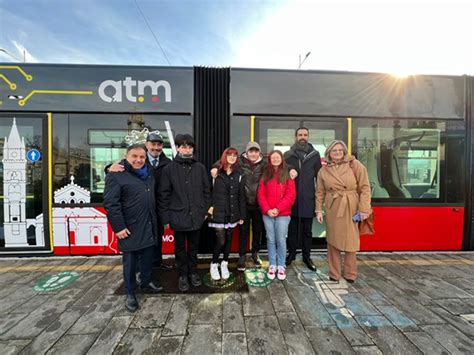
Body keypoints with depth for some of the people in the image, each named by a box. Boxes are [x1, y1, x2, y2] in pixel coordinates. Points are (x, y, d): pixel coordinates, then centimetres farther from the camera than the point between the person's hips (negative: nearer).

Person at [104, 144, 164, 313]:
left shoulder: (148, 174, 11)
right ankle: (130, 293, 27)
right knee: (130, 262, 9)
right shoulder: (116, 175, -11)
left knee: (148, 258, 18)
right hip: (130, 229, -6)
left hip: (149, 227, 7)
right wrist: (118, 226, -18)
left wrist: (157, 219, 16)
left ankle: (146, 282, 40)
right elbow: (110, 203, -16)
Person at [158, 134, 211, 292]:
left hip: (196, 215, 2)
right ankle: (183, 275, 34)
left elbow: (206, 190, 7)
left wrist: (206, 210, 4)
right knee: (180, 248, 15)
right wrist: (165, 218, -5)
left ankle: (193, 272, 37)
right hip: (178, 216, -1)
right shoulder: (169, 169, -4)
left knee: (194, 247, 17)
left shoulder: (200, 168, 1)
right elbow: (164, 195, -4)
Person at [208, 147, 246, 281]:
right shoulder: (216, 173, -4)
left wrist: (242, 215, 3)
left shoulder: (238, 175, 4)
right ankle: (214, 264, 22)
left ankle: (224, 264, 32)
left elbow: (241, 196, 4)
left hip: (232, 213, 3)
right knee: (220, 240, -2)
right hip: (218, 213, -3)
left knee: (229, 239, 12)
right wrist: (209, 207, -12)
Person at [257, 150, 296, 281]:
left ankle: (281, 266, 21)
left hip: (283, 214, -2)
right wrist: (267, 209, -10)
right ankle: (272, 265, 23)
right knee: (270, 239, 9)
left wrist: (278, 208, -13)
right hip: (267, 213, 2)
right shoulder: (265, 175, 8)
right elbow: (260, 194, 3)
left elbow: (291, 195, -5)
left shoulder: (288, 175, 2)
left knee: (281, 240, 4)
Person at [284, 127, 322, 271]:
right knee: (292, 229, 13)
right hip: (291, 198, 1)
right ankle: (291, 254, 29)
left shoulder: (315, 154, 2)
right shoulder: (288, 154, 3)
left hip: (308, 199, 0)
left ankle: (307, 256, 27)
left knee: (307, 230, 11)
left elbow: (319, 176, 3)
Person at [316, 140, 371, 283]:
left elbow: (365, 187, -5)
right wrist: (319, 210, 0)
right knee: (333, 241, 8)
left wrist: (364, 208, -10)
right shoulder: (324, 170, 4)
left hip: (351, 209, -1)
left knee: (350, 241, 7)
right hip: (332, 209, 2)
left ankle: (350, 274, 27)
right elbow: (320, 192, 6)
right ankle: (334, 274, 24)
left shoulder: (355, 165, -3)